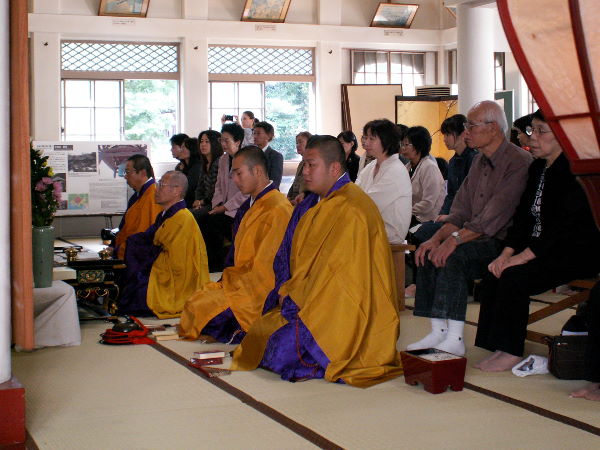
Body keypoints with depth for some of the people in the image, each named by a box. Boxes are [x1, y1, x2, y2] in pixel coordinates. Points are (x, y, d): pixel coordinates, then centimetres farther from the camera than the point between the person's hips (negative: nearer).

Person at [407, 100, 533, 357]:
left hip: (505, 242, -9)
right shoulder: (479, 161, 15)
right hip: (479, 239, 9)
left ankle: (454, 339, -28)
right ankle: (439, 333, -10)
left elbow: (495, 215, -23)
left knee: (454, 255, -28)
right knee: (430, 253, -10)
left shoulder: (518, 162, -14)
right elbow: (461, 210, 12)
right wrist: (438, 238, -4)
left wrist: (455, 239, -28)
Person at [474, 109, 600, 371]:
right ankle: (496, 347, -9)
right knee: (492, 277, -14)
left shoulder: (573, 172, -15)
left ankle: (511, 352, -15)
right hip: (540, 248, 8)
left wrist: (524, 256, -23)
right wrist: (506, 253, -4)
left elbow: (564, 224, -22)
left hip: (575, 252, -8)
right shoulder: (537, 168, 12)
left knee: (514, 277, -26)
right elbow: (524, 214, 10)